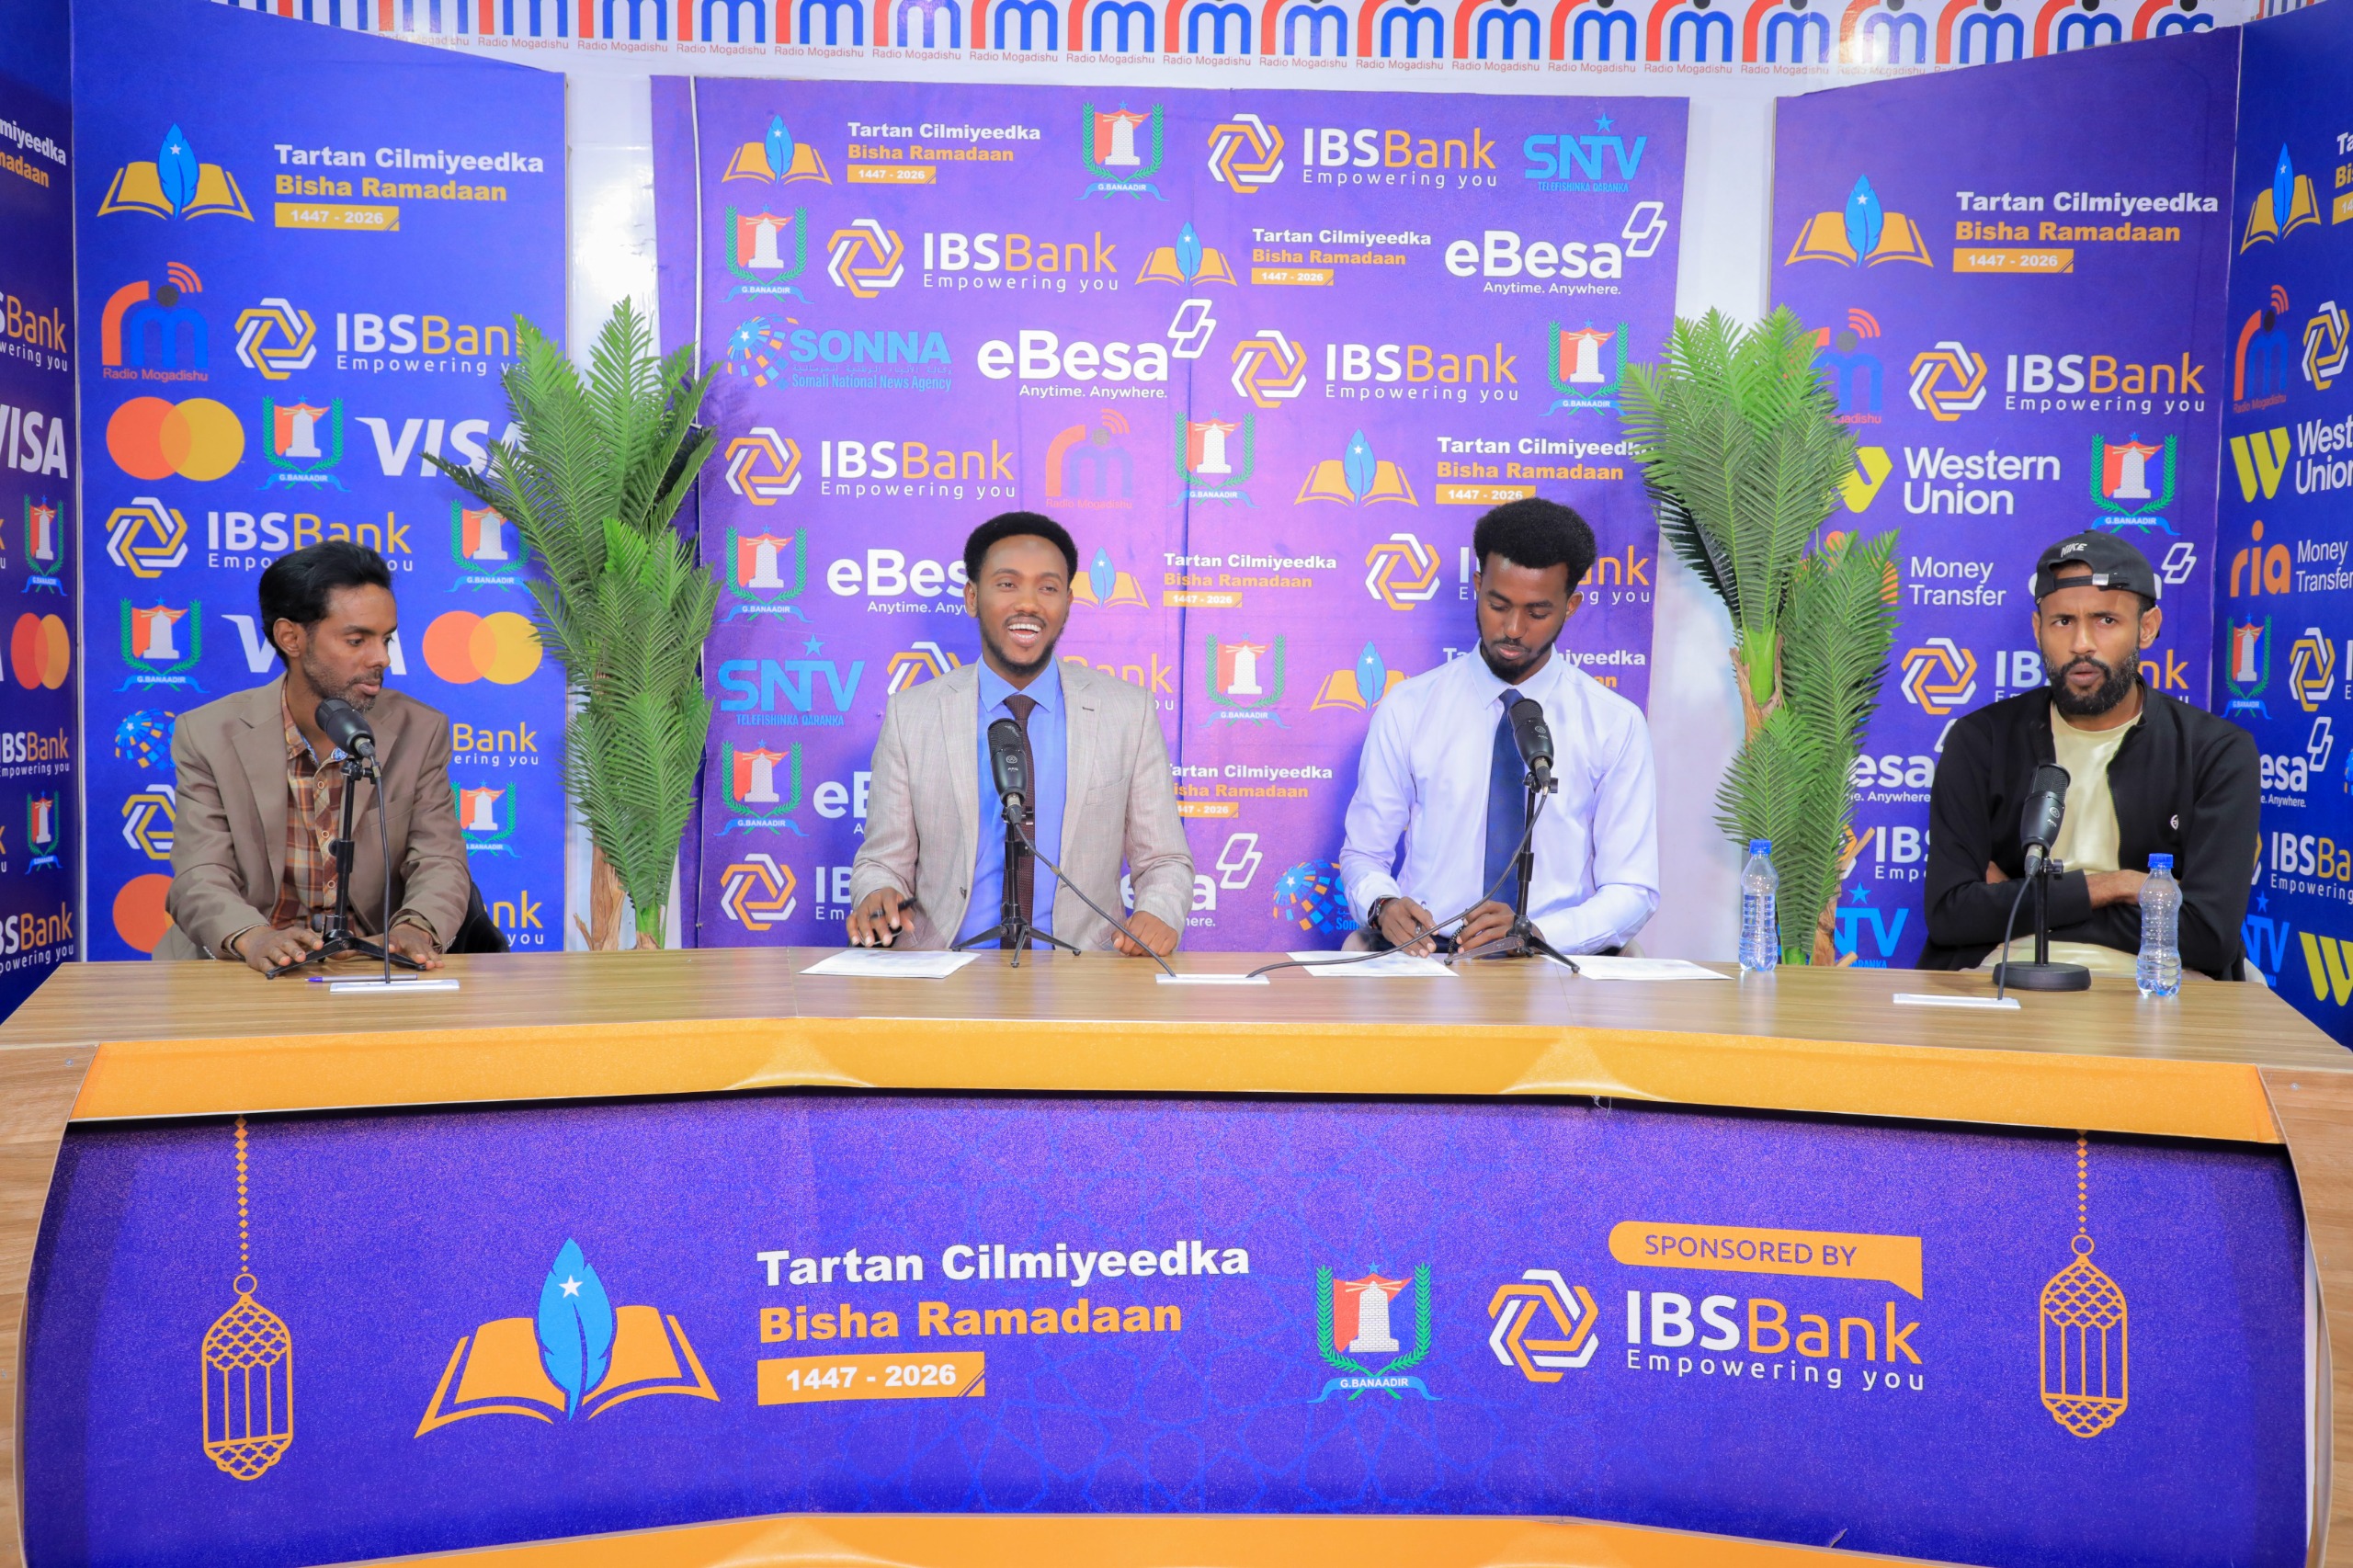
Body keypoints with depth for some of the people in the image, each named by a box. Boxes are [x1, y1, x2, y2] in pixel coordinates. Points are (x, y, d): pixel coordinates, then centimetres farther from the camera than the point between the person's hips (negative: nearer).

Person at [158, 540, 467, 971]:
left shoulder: (420, 732, 3)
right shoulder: (208, 735, -1)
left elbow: (440, 863, -3)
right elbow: (200, 879, -9)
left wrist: (417, 927, -26)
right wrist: (251, 937, -31)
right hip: (241, 968, 0)